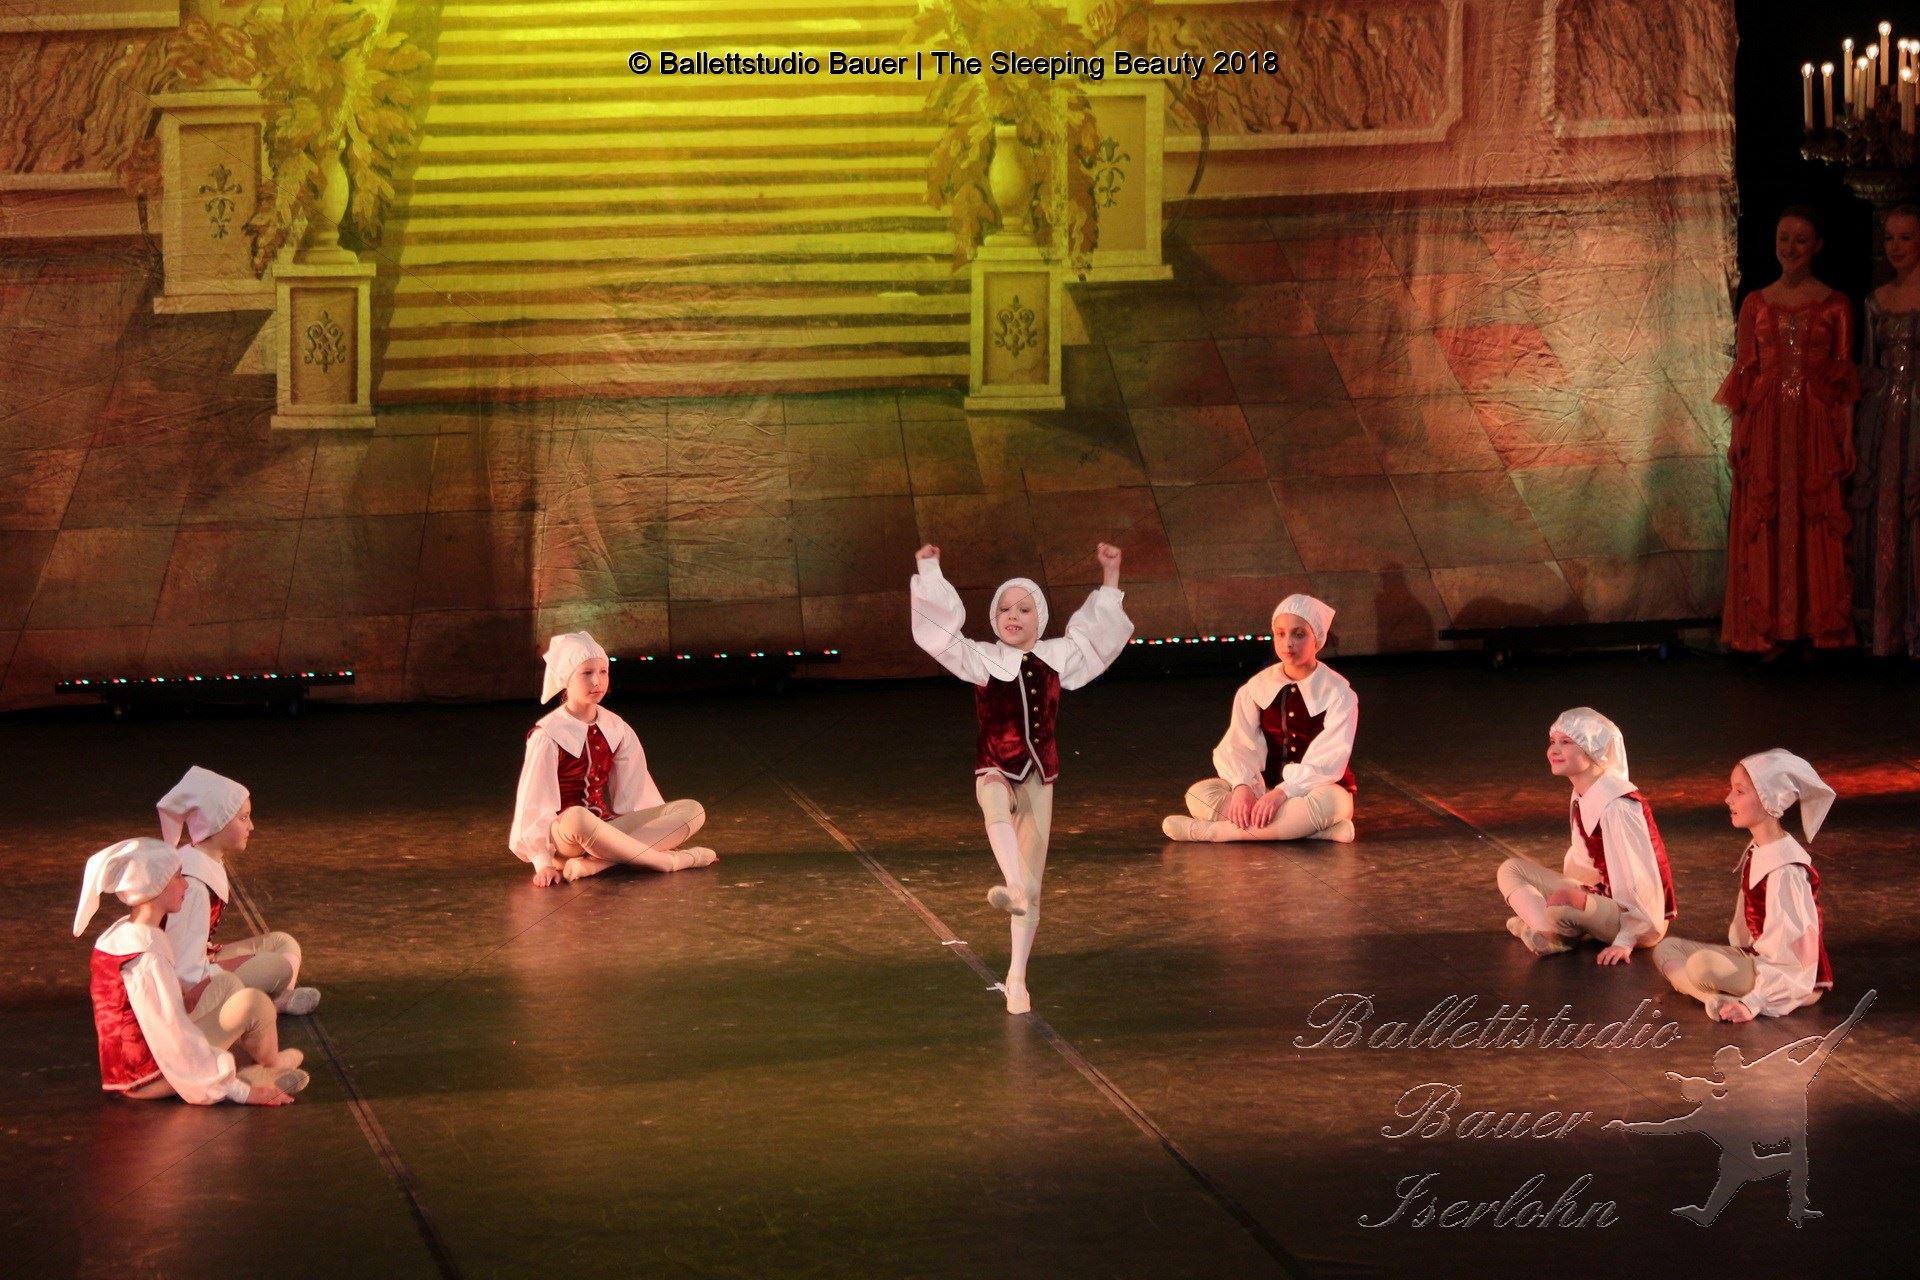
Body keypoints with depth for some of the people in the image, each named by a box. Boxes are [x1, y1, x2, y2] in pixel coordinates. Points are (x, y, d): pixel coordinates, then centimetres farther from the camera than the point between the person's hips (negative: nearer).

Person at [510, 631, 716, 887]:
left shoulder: (615, 729, 9)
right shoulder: (548, 736, -8)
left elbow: (635, 795, 10)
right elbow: (534, 802, -12)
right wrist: (543, 863, -19)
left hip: (605, 827, 6)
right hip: (561, 834, -6)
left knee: (692, 810, -12)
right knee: (577, 818, -44)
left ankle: (594, 863, -31)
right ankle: (670, 860, -29)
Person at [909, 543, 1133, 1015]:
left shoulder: (1056, 657, 6)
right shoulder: (982, 660, 0)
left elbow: (1098, 632, 16)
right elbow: (941, 629, -9)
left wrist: (1110, 577, 14)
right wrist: (928, 573, -15)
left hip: (1039, 777, 3)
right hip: (995, 772, -3)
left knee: (1033, 884, 2)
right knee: (998, 811, -41)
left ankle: (1017, 977, 11)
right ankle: (1014, 889, -64)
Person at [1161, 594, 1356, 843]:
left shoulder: (1338, 694, -8)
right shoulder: (1258, 688, 4)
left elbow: (1327, 760, -19)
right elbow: (1238, 746, -5)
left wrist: (1282, 794, -33)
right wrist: (1242, 787, -27)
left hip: (1316, 790, -4)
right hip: (1266, 788, 4)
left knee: (1330, 802, -41)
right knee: (1199, 794, -22)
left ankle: (1212, 830, -35)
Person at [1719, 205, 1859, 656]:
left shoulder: (1835, 305, 4)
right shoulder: (1756, 303, 8)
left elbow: (1844, 378, 2)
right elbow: (1745, 373, 7)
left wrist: (1847, 438, -3)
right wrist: (1737, 435, 1)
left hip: (1816, 430, -1)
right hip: (1766, 427, 1)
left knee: (1816, 528, 0)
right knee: (1765, 528, 1)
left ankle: (1814, 628, 7)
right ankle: (1772, 632, 6)